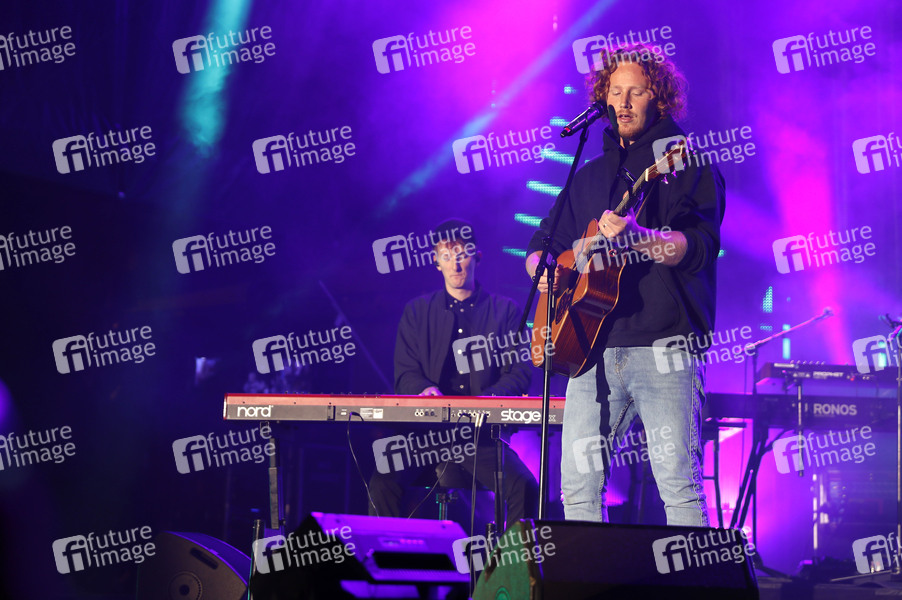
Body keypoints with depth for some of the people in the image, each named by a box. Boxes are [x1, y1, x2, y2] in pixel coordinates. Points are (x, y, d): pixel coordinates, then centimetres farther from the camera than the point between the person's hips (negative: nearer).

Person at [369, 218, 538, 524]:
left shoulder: (506, 310, 12)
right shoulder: (417, 311, 16)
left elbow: (520, 372, 4)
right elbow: (405, 375, 11)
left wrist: (486, 400, -16)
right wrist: (426, 391, -14)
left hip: (483, 433, -1)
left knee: (525, 487, -28)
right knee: (383, 484, -27)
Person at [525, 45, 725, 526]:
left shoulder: (687, 165, 3)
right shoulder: (590, 175, 21)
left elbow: (699, 249, -11)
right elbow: (541, 245, 27)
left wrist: (638, 238, -28)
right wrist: (543, 268, 4)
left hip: (663, 346, -6)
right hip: (594, 348, 6)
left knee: (678, 483, -11)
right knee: (578, 484, 4)